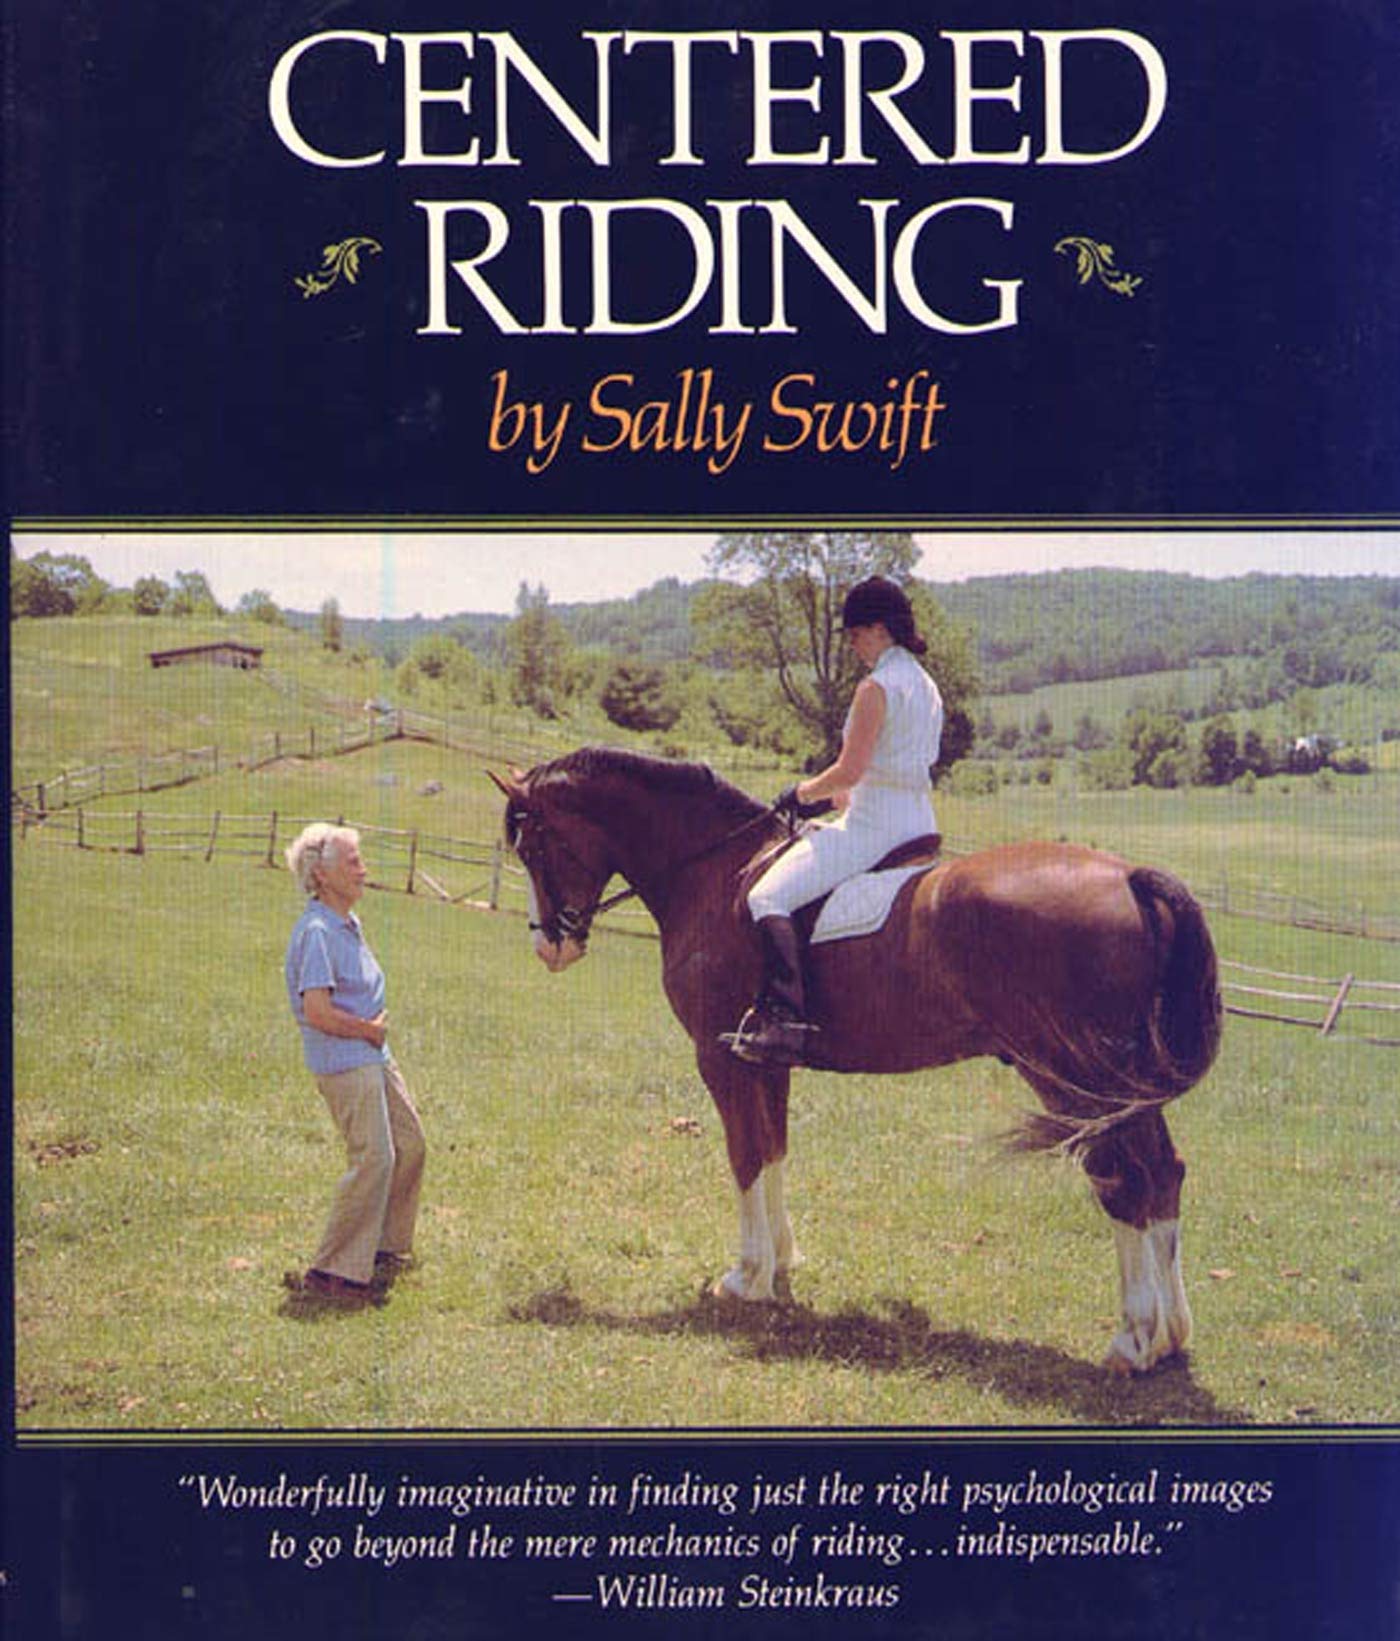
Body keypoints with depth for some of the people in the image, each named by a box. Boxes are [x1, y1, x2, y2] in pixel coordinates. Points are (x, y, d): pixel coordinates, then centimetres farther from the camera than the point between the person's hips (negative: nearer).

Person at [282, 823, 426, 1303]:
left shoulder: (349, 924, 11)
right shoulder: (316, 932, -19)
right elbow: (318, 1012, -26)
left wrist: (375, 1026, 7)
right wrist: (370, 1029, -13)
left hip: (374, 1055, 10)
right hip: (345, 1063, -10)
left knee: (410, 1145, 17)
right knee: (373, 1159, -12)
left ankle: (387, 1247, 32)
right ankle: (333, 1272, -6)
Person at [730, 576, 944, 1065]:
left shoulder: (876, 688, -14)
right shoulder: (926, 686, 15)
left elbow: (850, 770, -18)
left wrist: (802, 794, -1)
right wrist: (833, 799, 20)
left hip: (875, 827, -10)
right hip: (920, 822, 10)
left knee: (769, 897, -14)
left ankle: (788, 1021, -25)